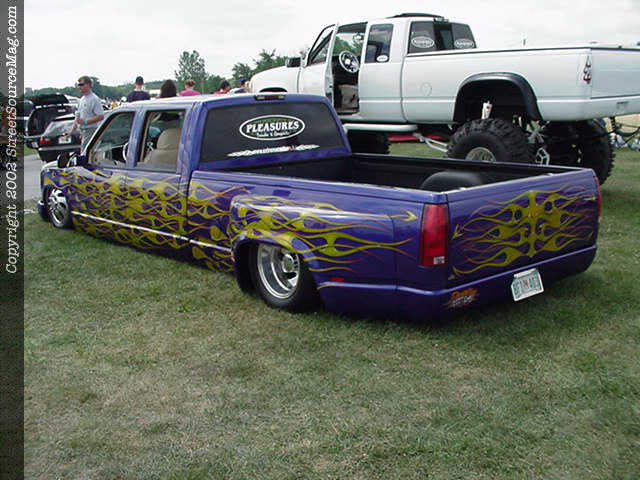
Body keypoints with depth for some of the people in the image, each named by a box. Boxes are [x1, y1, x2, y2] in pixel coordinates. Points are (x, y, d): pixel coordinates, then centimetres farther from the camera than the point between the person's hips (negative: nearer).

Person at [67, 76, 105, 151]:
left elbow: (101, 116, -18)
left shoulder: (94, 99, -10)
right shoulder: (82, 99, 19)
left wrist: (85, 121, -20)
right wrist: (72, 130, 17)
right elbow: (77, 116, 24)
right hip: (83, 131, 9)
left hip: (91, 130, -9)